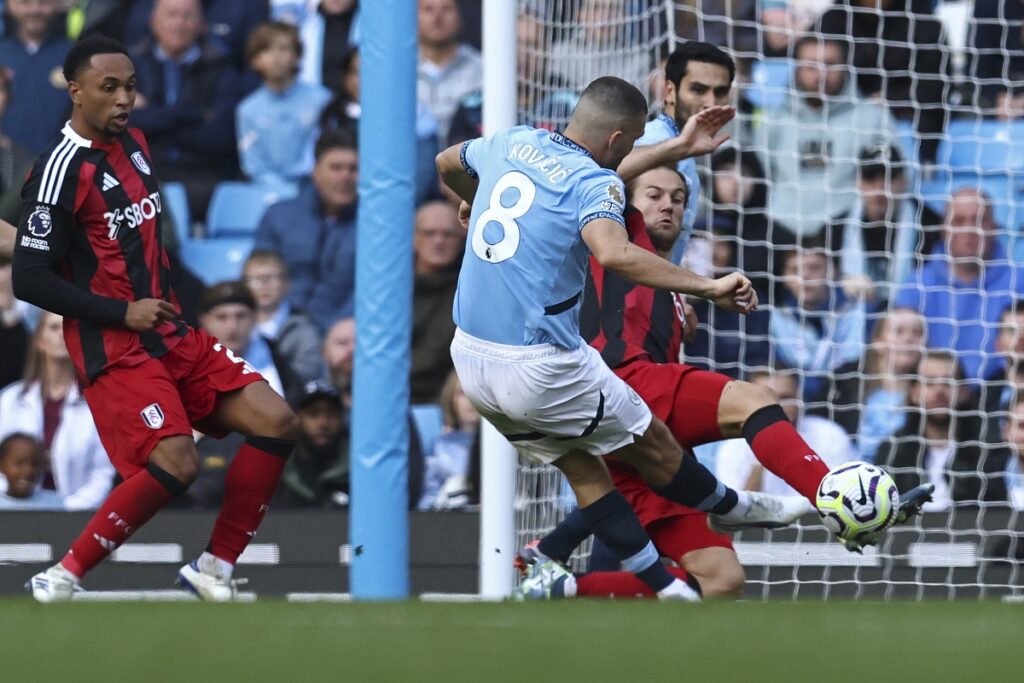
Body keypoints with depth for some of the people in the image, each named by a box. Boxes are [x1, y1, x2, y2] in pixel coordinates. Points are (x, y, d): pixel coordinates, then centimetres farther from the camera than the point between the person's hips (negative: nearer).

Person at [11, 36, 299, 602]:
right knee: (175, 463, -24)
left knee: (275, 422, -3)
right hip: (111, 345, -8)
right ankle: (63, 578, -10)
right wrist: (125, 313, -16)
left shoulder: (132, 143, 11)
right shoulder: (62, 169, -15)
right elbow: (30, 280, -17)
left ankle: (215, 569, 6)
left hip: (168, 332, 8)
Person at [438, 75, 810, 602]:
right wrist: (708, 287, -35)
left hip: (470, 356, 8)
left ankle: (666, 589, 20)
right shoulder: (595, 183, -15)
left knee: (582, 468, 17)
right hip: (540, 367, -8)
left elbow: (446, 163, 30)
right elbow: (613, 253, -36)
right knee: (652, 443, 16)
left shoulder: (511, 143, 7)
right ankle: (732, 508, 39)